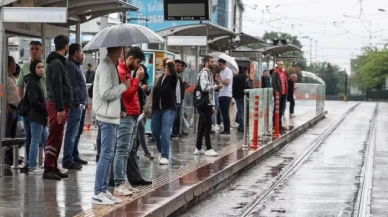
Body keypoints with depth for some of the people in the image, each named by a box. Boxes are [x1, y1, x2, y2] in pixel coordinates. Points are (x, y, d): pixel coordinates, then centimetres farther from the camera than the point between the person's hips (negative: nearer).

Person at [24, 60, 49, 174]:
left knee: (46, 140, 13)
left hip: (41, 117, 10)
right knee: (35, 141, -5)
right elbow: (34, 102, -20)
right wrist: (46, 109, -13)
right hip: (36, 116, -10)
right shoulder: (32, 83, -13)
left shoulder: (37, 82, 16)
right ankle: (32, 167, -1)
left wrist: (46, 109, 5)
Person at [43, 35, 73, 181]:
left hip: (59, 105, 10)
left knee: (57, 138, 13)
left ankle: (54, 168, 17)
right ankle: (48, 170, -8)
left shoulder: (58, 62, 18)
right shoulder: (57, 63, -14)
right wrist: (60, 108, -23)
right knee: (54, 138, -9)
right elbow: (56, 87, -21)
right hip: (58, 105, -10)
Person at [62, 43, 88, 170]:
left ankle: (74, 156, 24)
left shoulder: (75, 65, 19)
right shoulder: (70, 65, -13)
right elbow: (72, 86, -19)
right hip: (75, 105, -11)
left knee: (75, 133, 16)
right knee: (72, 133, -9)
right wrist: (77, 103, -19)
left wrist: (83, 102, 15)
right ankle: (68, 161, -8)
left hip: (79, 104, 11)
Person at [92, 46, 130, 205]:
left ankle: (104, 190, 17)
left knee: (108, 155, 12)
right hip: (107, 116, -10)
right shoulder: (106, 67, -16)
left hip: (111, 115, 10)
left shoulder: (110, 65, 14)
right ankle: (98, 193, -5)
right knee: (106, 155, -8)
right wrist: (123, 86, -12)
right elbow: (106, 93, -22)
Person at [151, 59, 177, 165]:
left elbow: (174, 73, -31)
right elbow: (155, 93, 12)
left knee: (165, 133, -13)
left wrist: (170, 64, -20)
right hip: (157, 109, 5)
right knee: (155, 132, 8)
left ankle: (165, 156, -10)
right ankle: (163, 151, 28)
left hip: (168, 109, -5)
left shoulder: (172, 78, -5)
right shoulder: (159, 78, 8)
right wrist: (152, 108, 9)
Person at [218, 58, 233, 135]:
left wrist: (220, 80, -10)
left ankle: (227, 130, -5)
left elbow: (227, 82, -18)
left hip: (226, 95, -8)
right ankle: (225, 129, 11)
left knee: (225, 113, -8)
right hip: (221, 94, 8)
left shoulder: (228, 71, -8)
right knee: (223, 113, 8)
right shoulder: (221, 72, 18)